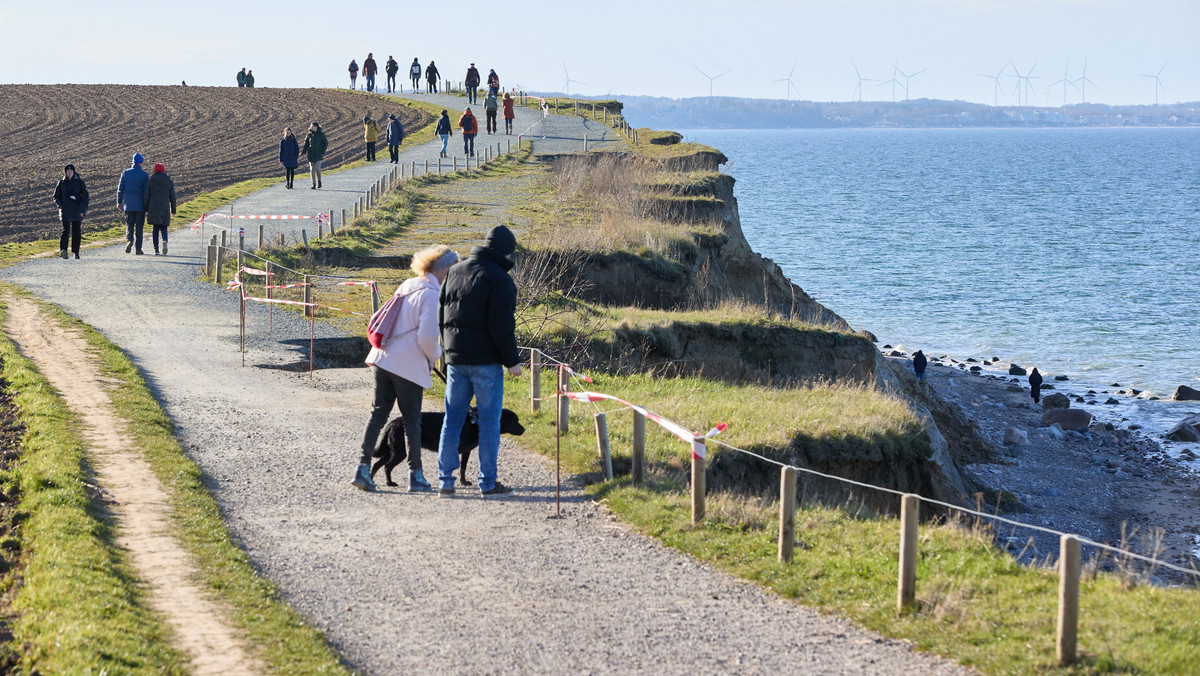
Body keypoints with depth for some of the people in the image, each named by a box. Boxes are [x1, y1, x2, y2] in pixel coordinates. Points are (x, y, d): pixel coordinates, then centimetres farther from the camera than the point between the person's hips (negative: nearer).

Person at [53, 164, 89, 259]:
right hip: (65, 212, -1)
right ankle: (63, 250, -29)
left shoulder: (79, 182, 2)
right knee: (66, 230, -16)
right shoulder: (61, 183, 6)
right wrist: (61, 205, -5)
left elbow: (85, 196, 0)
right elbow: (56, 197, 13)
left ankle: (76, 252, 18)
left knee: (77, 232, 7)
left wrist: (83, 209, -10)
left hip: (77, 211, 1)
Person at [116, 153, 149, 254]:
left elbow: (120, 188, 5)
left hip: (128, 204, 2)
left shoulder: (125, 173, 2)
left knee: (129, 225, 10)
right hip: (140, 204, -2)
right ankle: (138, 247, 4)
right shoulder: (144, 174, -6)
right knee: (139, 226, 4)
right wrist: (147, 205, 0)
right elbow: (146, 190, -7)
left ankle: (129, 240, -16)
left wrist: (119, 202, 14)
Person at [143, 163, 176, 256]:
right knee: (163, 227, 9)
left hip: (153, 208, 0)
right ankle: (164, 241, -22)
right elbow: (172, 197, 6)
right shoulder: (169, 182, 3)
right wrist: (173, 210, 14)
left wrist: (146, 209, 12)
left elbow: (146, 196, 1)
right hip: (165, 207, 0)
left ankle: (156, 249, 2)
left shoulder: (150, 182, -1)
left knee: (156, 227, 8)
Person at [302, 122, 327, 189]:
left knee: (317, 168, -14)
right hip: (311, 154, 3)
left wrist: (323, 152, -10)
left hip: (318, 154, -3)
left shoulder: (321, 134, -3)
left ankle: (319, 180, 12)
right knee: (312, 169, -1)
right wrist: (304, 152, -4)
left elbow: (325, 143, 0)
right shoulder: (309, 135, 5)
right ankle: (314, 185, 4)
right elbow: (306, 144, 9)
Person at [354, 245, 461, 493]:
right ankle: (415, 475, 11)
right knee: (411, 419, 3)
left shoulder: (407, 286, 12)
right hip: (409, 365, -7)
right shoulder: (431, 295, -13)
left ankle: (363, 468, 5)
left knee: (378, 414, 10)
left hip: (383, 358, 7)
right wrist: (435, 355, 0)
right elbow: (427, 337, -20)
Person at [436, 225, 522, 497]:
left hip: (455, 359, 6)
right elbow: (501, 327, -16)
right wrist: (512, 361, -8)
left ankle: (445, 480, 9)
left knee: (452, 419, 10)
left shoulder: (454, 272, 12)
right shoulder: (499, 280, -12)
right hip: (486, 361, -6)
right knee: (489, 421, 1)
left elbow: (441, 316, 17)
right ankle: (488, 482, 3)